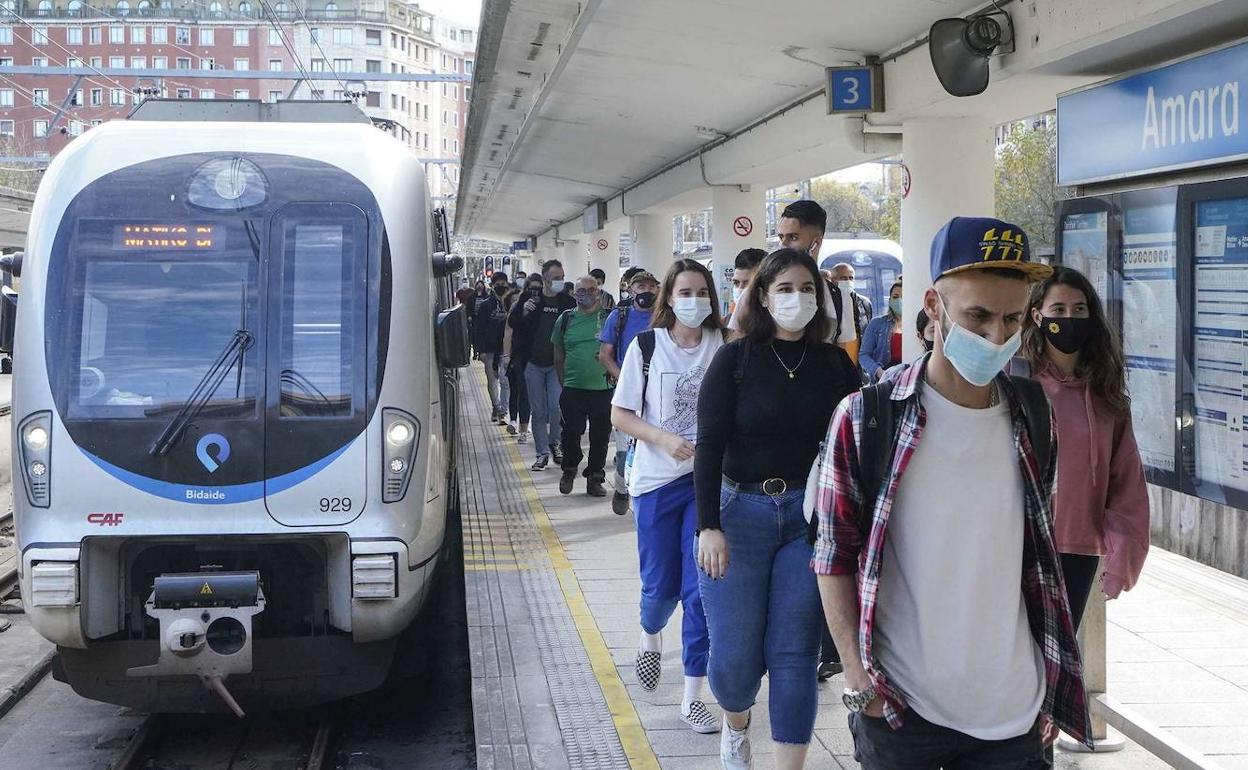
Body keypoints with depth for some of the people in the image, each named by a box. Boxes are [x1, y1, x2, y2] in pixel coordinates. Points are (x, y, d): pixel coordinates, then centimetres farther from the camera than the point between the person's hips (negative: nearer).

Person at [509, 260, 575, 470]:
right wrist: (524, 311, -16)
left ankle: (555, 444, 13)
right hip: (533, 364, 1)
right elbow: (513, 323, 4)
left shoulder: (567, 301, 0)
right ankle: (542, 452, 11)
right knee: (539, 411, 4)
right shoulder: (531, 299, 1)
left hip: (557, 364, -1)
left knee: (556, 407, -10)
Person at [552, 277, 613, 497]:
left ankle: (595, 479, 20)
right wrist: (563, 382, 9)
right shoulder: (566, 319, 6)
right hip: (573, 388, 1)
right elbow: (559, 355, 13)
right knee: (571, 433, 0)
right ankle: (569, 470, 26)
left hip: (603, 388, 0)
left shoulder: (608, 318, 2)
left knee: (600, 437, 6)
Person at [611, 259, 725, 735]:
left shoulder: (722, 347, 0)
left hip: (708, 481, 0)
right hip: (657, 481, 0)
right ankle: (650, 638, 43)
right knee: (661, 585, 7)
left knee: (701, 588, -3)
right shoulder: (647, 346, -2)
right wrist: (664, 439, -17)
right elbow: (620, 415, -2)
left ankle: (693, 697, 7)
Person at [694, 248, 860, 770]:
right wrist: (709, 526, -15)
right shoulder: (735, 360, -2)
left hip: (811, 517, 1)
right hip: (740, 512, -1)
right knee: (735, 655, 2)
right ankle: (735, 726, 35)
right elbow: (709, 444, -7)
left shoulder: (836, 364, 4)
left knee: (794, 653, 1)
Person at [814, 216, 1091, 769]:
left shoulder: (1033, 415, 2)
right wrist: (858, 677, -9)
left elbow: (1040, 554, 12)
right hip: (897, 707, -3)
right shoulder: (866, 419, -9)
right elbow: (835, 558, -3)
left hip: (1015, 708, 3)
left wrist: (1054, 684, 13)